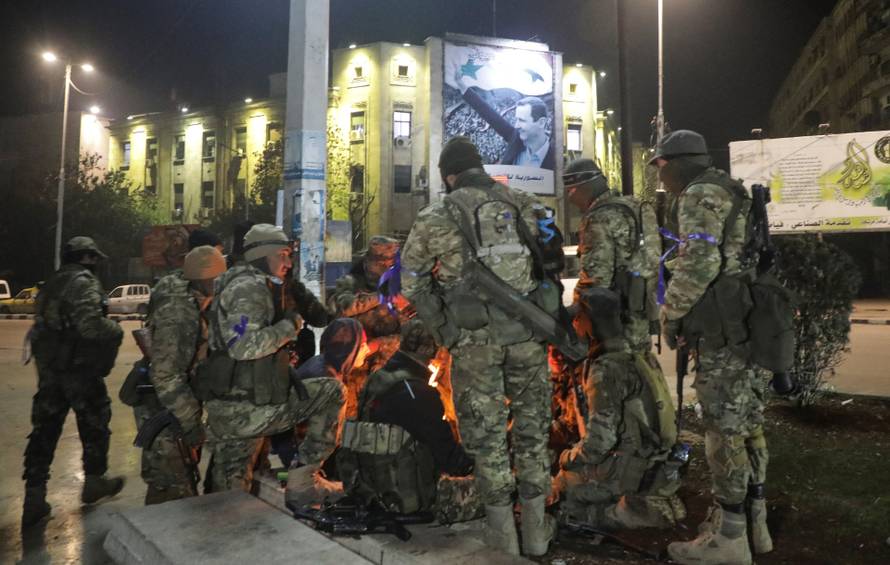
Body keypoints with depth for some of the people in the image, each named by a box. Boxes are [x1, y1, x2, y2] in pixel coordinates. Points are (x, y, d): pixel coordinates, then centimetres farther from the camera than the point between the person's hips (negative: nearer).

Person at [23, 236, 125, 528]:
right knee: (94, 423, 10)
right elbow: (89, 324, -27)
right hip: (78, 368, -8)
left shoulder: (51, 284, 14)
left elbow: (41, 327, 18)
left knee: (44, 429, 9)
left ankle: (34, 497, 10)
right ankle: (94, 481, 24)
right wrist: (116, 330, -11)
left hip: (49, 369, 8)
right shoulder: (84, 282, -15)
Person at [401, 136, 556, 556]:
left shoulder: (436, 217, 1)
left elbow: (410, 282, 5)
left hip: (475, 336, -2)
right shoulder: (526, 205, 10)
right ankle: (536, 529, 27)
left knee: (486, 431, 11)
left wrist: (441, 325, 13)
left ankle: (503, 534, 23)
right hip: (526, 331, 3)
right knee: (531, 425, 16)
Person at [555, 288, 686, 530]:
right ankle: (653, 501, 12)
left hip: (632, 473, -8)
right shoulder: (640, 359, 5)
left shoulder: (607, 370, -22)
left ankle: (625, 513, -3)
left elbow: (600, 440, -25)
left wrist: (568, 459, -6)